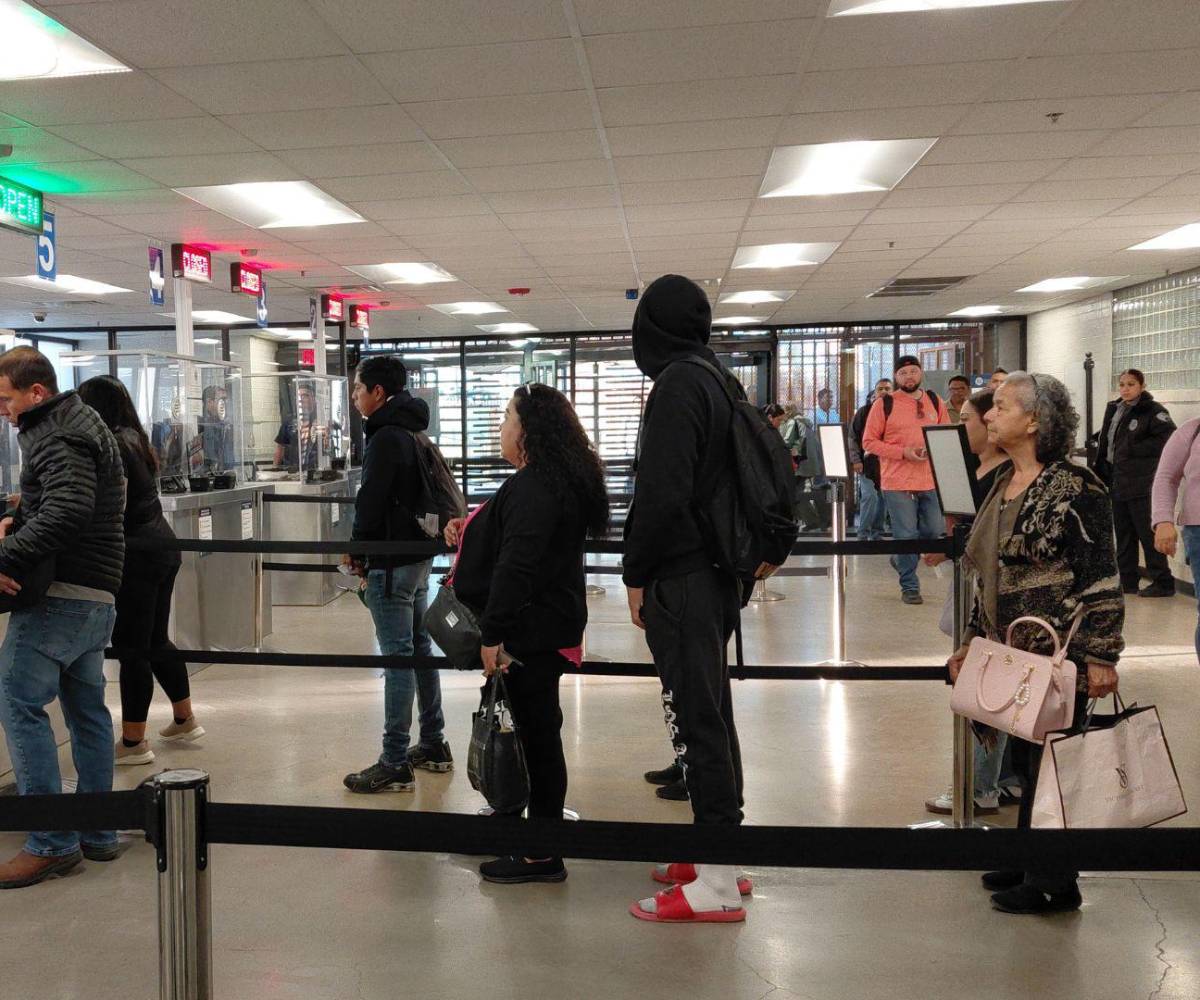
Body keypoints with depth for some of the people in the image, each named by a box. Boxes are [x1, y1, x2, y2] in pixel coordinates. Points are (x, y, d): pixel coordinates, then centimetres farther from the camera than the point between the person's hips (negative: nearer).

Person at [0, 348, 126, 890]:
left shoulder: (56, 438, -12)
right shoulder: (79, 423, 19)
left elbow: (66, 510, -27)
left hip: (61, 595, -11)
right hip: (97, 594, 11)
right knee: (86, 707, 13)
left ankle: (53, 842, -5)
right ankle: (97, 834, 21)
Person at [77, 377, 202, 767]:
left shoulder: (110, 446, -15)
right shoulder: (133, 438, 13)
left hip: (137, 556, -9)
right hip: (162, 548, 9)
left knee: (131, 646, -2)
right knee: (155, 639, 19)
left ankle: (133, 742, 5)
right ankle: (185, 720, 30)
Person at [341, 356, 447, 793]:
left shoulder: (387, 437, -16)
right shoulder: (414, 432, 15)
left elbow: (371, 502, -19)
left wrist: (357, 549, -4)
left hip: (391, 562, -10)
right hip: (419, 555, 10)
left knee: (397, 658, -7)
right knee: (420, 648, 16)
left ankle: (395, 765, -2)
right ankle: (433, 745, 25)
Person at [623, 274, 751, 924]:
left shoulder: (677, 385, -14)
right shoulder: (714, 378, 14)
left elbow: (661, 493, -21)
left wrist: (637, 575, -11)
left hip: (683, 580, -10)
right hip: (715, 572, 10)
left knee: (695, 721, -5)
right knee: (710, 714, 16)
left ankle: (716, 883, 2)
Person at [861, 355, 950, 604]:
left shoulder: (935, 402, 9)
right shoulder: (884, 404, -3)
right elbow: (869, 442, -4)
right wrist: (903, 452, -14)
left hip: (931, 480, 4)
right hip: (897, 481, -4)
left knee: (935, 531, 9)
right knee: (906, 535, 0)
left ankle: (901, 559, 36)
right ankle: (909, 587, 15)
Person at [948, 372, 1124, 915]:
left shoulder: (1075, 487, -13)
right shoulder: (1002, 485, 12)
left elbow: (1102, 578, -15)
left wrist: (1101, 657, -18)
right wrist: (971, 641, 19)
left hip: (1060, 653, -8)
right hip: (1012, 649, 8)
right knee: (1023, 758, 15)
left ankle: (1054, 883, 15)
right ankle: (1027, 861, 29)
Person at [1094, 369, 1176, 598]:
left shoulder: (1152, 411, -9)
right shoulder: (1113, 409, 12)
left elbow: (1169, 437, -20)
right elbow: (1104, 442, 18)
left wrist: (1135, 450, -17)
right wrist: (1102, 472, 10)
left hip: (1140, 484, -8)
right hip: (1117, 482, 8)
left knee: (1147, 533, -4)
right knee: (1123, 535, 13)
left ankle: (1163, 583, 5)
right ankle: (1127, 581, 21)